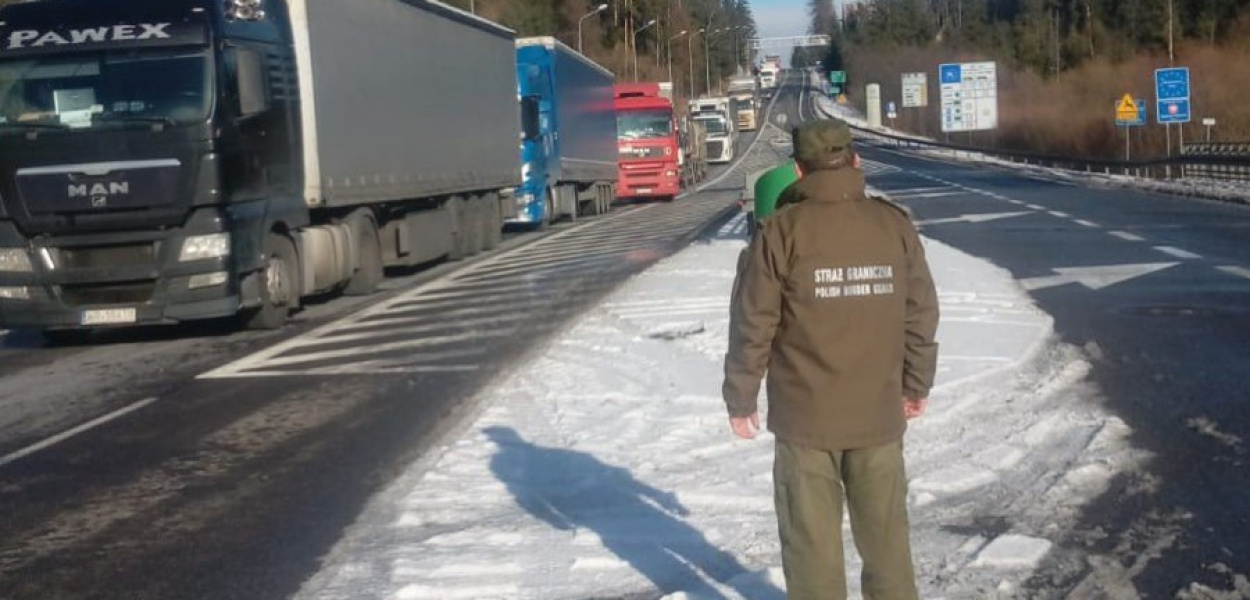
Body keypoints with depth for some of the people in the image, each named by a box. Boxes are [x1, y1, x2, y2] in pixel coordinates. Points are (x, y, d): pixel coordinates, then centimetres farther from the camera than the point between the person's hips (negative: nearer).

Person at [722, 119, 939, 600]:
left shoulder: (781, 232, -11)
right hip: (879, 413, 3)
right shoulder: (895, 225, -1)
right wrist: (917, 384, 19)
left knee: (812, 537, 8)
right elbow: (921, 316, 6)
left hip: (805, 417, -3)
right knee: (885, 531, 16)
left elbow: (753, 326, -9)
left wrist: (740, 398, 3)